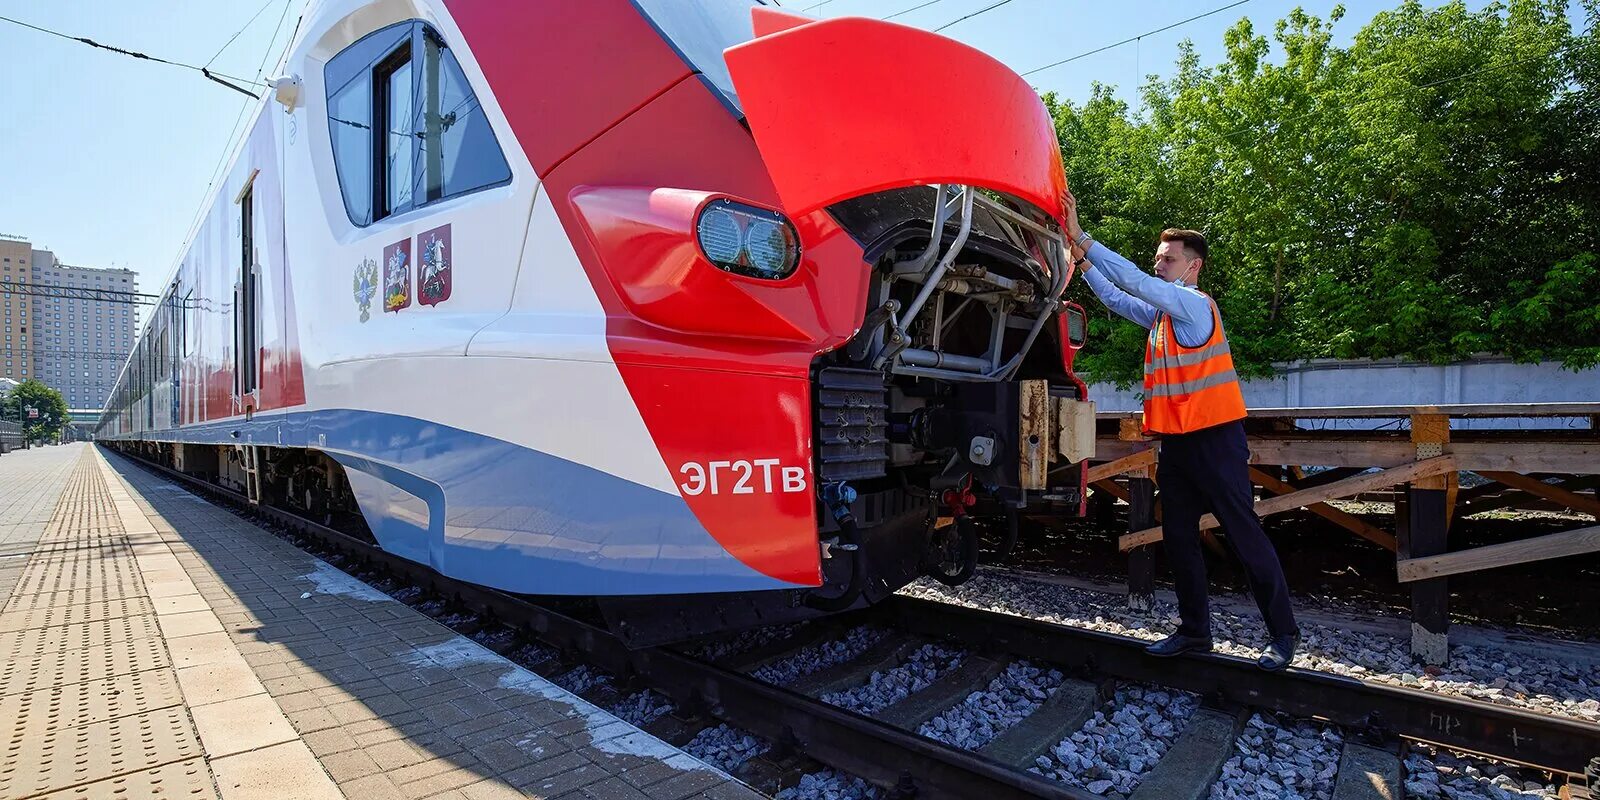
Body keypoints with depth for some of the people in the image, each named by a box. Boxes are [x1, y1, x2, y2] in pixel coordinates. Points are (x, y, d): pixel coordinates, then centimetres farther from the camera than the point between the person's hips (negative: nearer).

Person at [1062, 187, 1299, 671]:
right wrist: (1082, 260, 2)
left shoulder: (1195, 304, -11)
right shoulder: (1160, 314, 14)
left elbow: (1133, 280, -20)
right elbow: (1116, 298, 15)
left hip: (1214, 438, -9)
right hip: (1175, 441, 9)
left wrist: (1082, 238, -19)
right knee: (1179, 539, 10)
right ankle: (1195, 631, 20)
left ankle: (1283, 633, 13)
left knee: (1243, 534, -1)